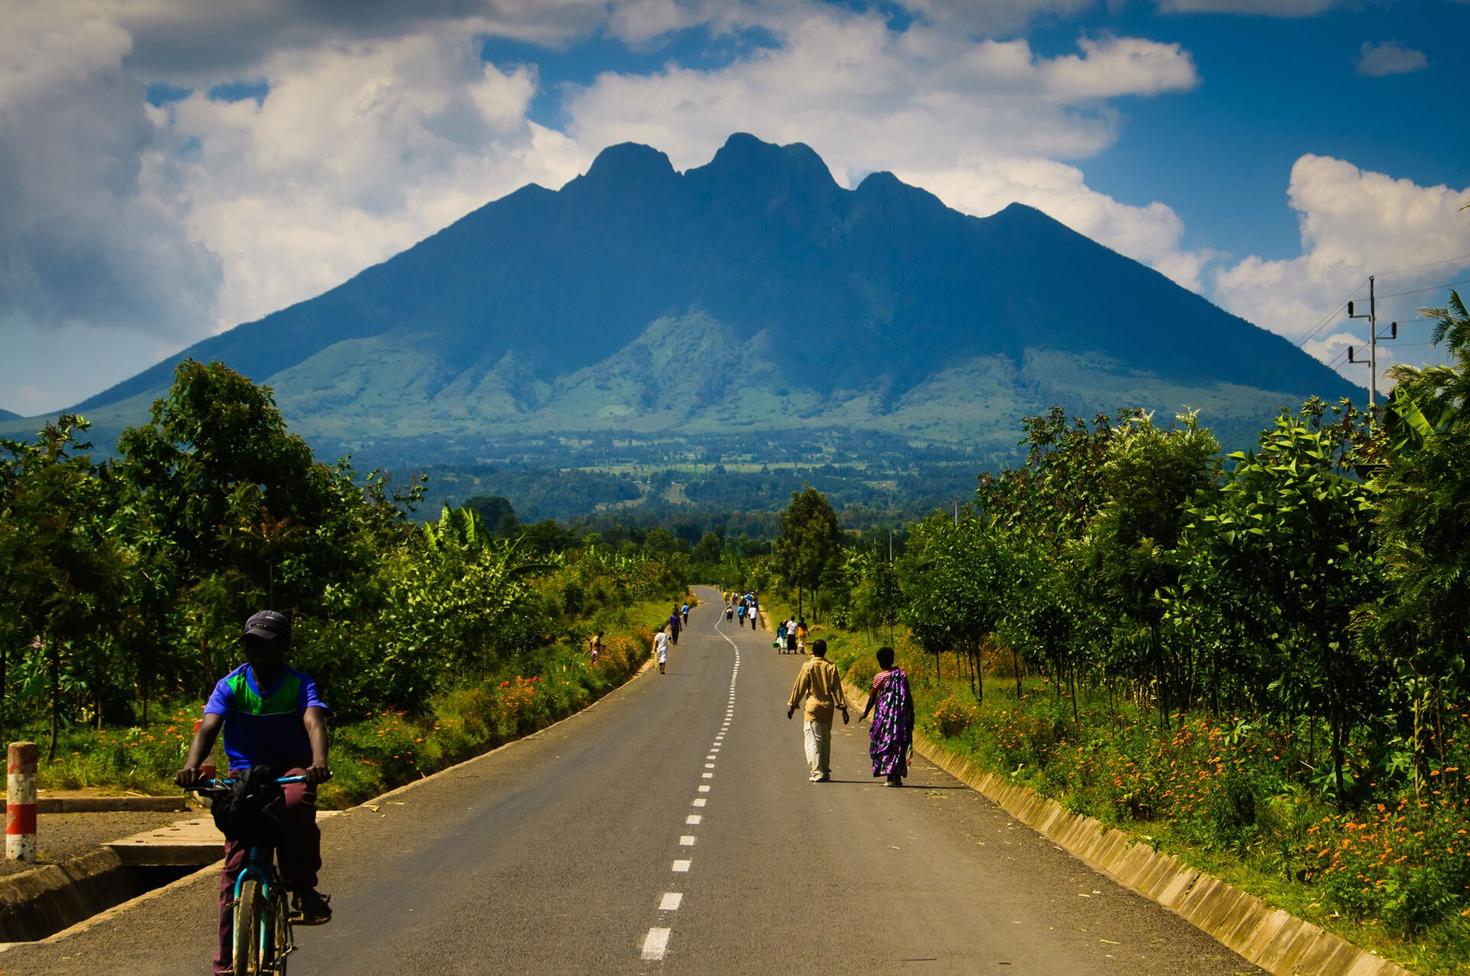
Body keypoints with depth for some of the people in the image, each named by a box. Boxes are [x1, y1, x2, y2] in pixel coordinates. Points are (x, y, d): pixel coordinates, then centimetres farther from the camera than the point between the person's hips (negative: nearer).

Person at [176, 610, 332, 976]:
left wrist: (319, 762, -46)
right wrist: (191, 766, -37)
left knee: (296, 803, -39)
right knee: (235, 864, -7)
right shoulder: (230, 685, -3)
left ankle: (303, 889, -22)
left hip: (290, 768, -2)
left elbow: (314, 722, -24)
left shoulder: (300, 684, -7)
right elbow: (208, 727, -17)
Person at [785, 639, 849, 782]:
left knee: (813, 740, -3)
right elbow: (837, 689, 1)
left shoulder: (808, 666, -7)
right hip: (828, 707, 4)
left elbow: (799, 687, -3)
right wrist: (843, 708, 5)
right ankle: (825, 771, 20)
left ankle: (817, 772, -11)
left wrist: (792, 705, 6)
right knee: (826, 740, 14)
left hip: (812, 707, -4)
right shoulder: (831, 667, 0)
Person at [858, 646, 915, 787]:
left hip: (885, 713, -4)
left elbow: (872, 697, 0)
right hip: (902, 714, 4)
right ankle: (898, 776, 10)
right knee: (899, 744, 11)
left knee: (885, 744, 3)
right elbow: (908, 695, 4)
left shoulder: (880, 677, -7)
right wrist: (911, 714, 11)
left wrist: (865, 712, 13)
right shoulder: (901, 673, 4)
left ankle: (891, 777, -3)